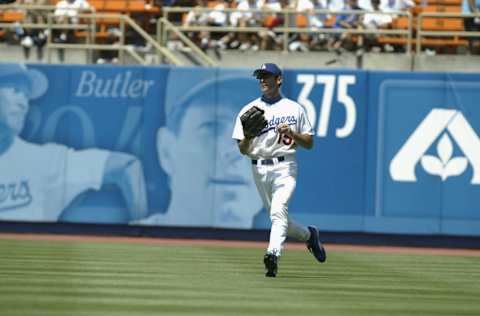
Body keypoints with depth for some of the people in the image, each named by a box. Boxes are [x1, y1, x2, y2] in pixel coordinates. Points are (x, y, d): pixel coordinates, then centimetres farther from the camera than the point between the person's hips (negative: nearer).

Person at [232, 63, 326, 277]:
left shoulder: (295, 109, 8)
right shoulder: (249, 111, 10)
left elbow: (309, 143, 9)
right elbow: (243, 150, 5)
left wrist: (292, 133, -9)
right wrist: (248, 135, -17)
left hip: (285, 167, -3)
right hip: (259, 169, 3)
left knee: (278, 211, -24)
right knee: (278, 217, 9)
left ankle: (273, 254, -37)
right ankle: (309, 235, 35)